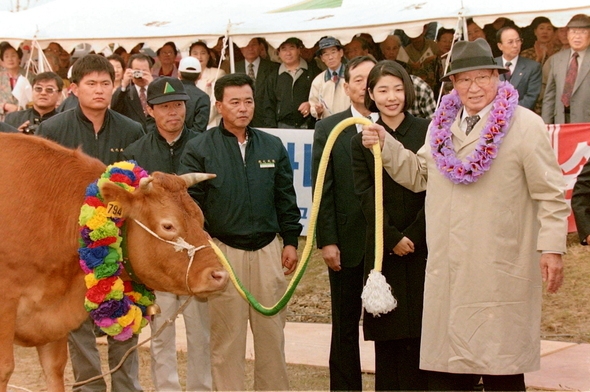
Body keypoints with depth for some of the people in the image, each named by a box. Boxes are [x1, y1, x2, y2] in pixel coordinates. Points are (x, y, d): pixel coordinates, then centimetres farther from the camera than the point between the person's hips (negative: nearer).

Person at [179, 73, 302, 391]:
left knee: (271, 330, 9)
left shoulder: (272, 146, 8)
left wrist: (290, 240, 9)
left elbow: (286, 199, 12)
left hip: (268, 249, 3)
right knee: (227, 335, 5)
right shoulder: (199, 149, -2)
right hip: (222, 251, -3)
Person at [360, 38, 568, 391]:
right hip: (447, 272, 5)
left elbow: (550, 196, -7)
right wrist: (385, 145, 8)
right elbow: (419, 176, 20)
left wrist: (552, 248, -13)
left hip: (500, 272, -5)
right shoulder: (442, 125, 13)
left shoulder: (526, 126, -5)